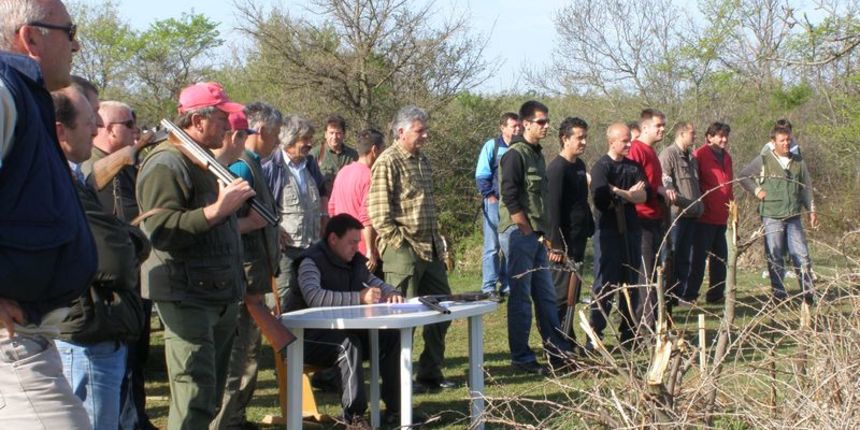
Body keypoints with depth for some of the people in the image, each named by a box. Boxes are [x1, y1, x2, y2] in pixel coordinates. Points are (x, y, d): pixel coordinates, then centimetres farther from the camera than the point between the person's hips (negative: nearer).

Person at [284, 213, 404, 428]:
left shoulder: (354, 261, 9)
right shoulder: (311, 261, -17)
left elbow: (376, 283, 22)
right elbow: (314, 297, -35)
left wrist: (391, 293, -3)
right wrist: (359, 298, -42)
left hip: (342, 331, 8)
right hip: (307, 337, -8)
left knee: (391, 336, -11)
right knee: (348, 344, -35)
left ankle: (395, 407, -6)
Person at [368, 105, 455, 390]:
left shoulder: (423, 161, 15)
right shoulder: (388, 163, -11)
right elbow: (379, 214, -16)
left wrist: (437, 241, 15)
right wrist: (400, 244, -17)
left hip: (431, 249, 9)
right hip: (403, 252, -9)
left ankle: (431, 374, 23)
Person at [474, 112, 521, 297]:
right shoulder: (492, 146, -1)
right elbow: (481, 176, -3)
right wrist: (490, 196, -10)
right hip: (495, 203, -4)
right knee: (492, 247, -1)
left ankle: (507, 285, 15)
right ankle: (488, 287, 2)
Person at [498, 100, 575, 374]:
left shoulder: (537, 154, 17)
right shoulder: (515, 154, -12)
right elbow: (509, 197, -18)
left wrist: (543, 232, 14)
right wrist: (526, 229, -16)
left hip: (535, 235, 9)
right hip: (518, 233, -9)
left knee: (546, 295, 13)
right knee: (521, 297, -4)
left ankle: (558, 352, 20)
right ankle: (521, 358, 3)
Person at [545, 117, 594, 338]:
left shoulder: (579, 166, 13)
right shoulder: (557, 168, -14)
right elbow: (553, 209, -18)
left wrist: (590, 228, 15)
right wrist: (556, 245, -21)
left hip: (579, 238, 9)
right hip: (565, 240, -9)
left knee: (573, 293, 13)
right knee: (562, 291, -6)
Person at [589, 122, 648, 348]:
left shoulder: (634, 167, 11)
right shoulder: (601, 167, -6)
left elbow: (645, 196, -1)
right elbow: (601, 200, -20)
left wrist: (618, 192, -13)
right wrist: (630, 194, -7)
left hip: (631, 230, 6)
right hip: (608, 231, -6)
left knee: (631, 283, 11)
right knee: (604, 284, -7)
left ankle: (628, 333, 20)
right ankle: (595, 335, -4)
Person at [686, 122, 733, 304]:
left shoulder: (726, 156, 15)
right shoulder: (700, 154, -10)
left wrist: (731, 203, 15)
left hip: (721, 217, 8)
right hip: (705, 216, -8)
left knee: (720, 256, 13)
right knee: (699, 257, -5)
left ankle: (716, 294, 22)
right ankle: (689, 295, 0)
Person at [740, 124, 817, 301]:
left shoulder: (799, 162, 9)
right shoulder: (763, 161, -1)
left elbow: (806, 189, 16)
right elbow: (743, 176, 8)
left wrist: (811, 210, 12)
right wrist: (757, 190, -2)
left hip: (794, 217, 3)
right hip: (771, 217, -3)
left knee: (801, 254, -1)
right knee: (775, 257, 2)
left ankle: (808, 292, 7)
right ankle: (779, 294, 9)